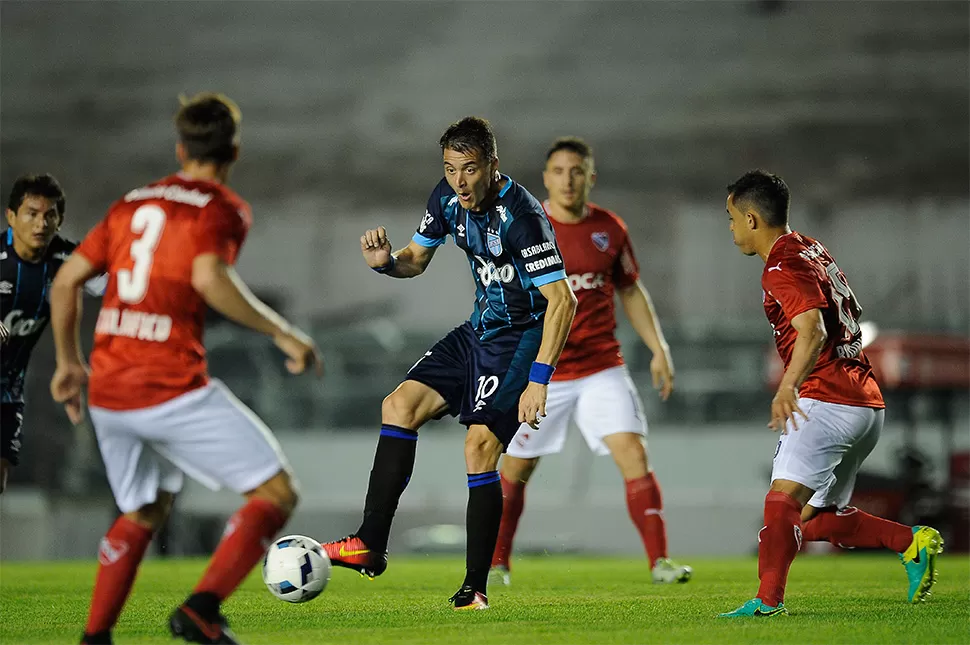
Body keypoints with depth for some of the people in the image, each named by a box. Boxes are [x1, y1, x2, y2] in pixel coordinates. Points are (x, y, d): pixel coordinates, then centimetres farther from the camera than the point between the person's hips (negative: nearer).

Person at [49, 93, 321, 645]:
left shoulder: (131, 203, 17)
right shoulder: (223, 209, -2)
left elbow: (66, 280, 16)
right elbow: (209, 278, -22)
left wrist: (69, 362, 27)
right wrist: (284, 334, -16)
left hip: (107, 392, 7)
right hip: (174, 388, -7)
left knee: (145, 514, 27)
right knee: (277, 492, 1)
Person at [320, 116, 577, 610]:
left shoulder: (520, 215, -25)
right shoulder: (447, 198, 0)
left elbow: (561, 300, -26)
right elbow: (417, 259, 16)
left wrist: (538, 380, -31)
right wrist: (385, 261, -9)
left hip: (522, 336, -8)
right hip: (479, 330, 8)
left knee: (480, 446, -18)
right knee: (399, 406, -3)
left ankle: (475, 587, -9)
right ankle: (371, 546, -2)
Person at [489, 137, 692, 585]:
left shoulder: (610, 229, 3)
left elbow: (631, 291, 15)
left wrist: (658, 349, 7)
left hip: (602, 367, 1)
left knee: (633, 452, -13)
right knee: (516, 469, 7)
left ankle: (660, 562, -11)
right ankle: (496, 564, 26)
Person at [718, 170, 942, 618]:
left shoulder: (783, 266, -10)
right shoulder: (812, 251, 20)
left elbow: (813, 331, -25)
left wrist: (789, 386, -39)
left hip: (828, 400, -10)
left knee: (784, 497, -23)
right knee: (815, 519, 13)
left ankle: (769, 599, -35)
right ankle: (912, 542, 2)